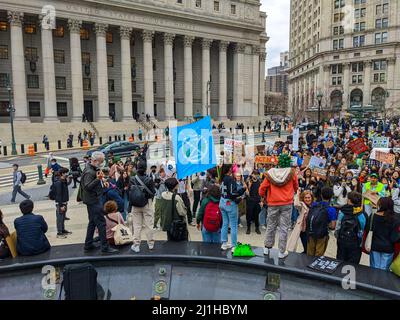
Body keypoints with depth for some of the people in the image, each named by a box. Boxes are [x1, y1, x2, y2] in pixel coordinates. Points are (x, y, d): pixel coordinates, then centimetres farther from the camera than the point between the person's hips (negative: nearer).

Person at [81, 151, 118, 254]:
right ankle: (105, 247, -6)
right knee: (101, 223, -9)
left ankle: (88, 244, 28)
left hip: (93, 200, 11)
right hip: (93, 201, -11)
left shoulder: (93, 169, 13)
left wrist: (101, 180, 10)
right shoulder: (89, 172, -19)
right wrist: (98, 179, -36)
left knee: (92, 222, 18)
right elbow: (87, 187, -27)